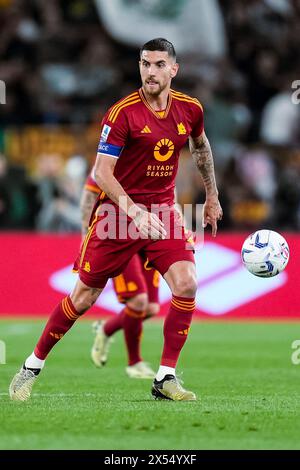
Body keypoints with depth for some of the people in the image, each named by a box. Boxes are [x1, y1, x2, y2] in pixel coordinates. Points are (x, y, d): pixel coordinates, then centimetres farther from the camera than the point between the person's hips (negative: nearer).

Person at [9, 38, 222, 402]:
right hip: (117, 209, -3)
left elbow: (201, 146, 22)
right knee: (84, 296, 2)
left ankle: (166, 378, -6)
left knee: (186, 284, -16)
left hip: (161, 210, 4)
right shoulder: (122, 112, -16)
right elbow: (102, 172, -20)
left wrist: (212, 197, 26)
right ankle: (32, 366, 20)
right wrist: (133, 210, -33)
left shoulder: (190, 109, -1)